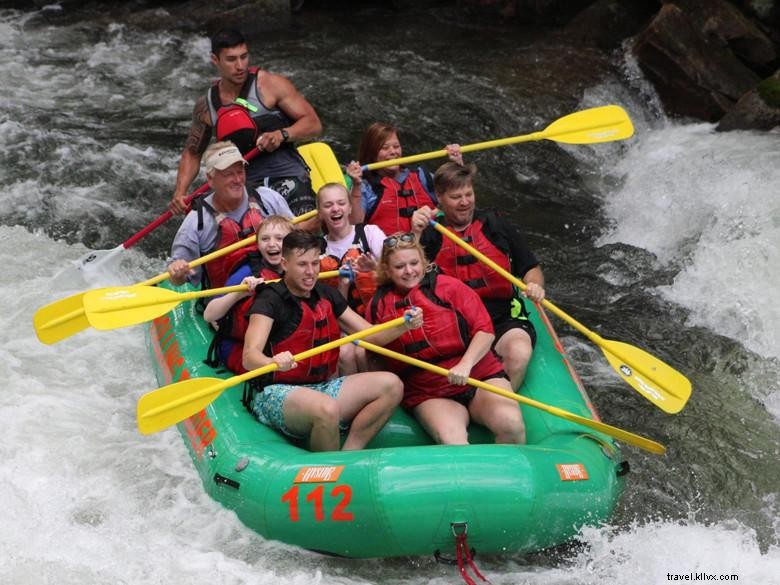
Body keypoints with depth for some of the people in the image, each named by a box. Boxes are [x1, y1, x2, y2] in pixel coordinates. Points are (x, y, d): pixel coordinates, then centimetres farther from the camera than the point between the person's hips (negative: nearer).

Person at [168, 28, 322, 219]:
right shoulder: (206, 106, 8)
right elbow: (192, 153, 19)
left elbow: (313, 123, -3)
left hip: (288, 176, -3)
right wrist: (180, 193, 4)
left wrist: (282, 135, -21)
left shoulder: (271, 85, -3)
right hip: (246, 186, 3)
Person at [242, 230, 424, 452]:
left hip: (323, 387, 7)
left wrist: (404, 325, -10)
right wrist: (274, 362, -46)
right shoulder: (270, 299, -9)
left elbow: (371, 336, 10)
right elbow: (249, 357, -23)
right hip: (279, 392, -7)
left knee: (391, 385, -11)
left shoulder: (326, 296, 12)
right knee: (328, 409, -38)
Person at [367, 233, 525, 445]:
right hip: (427, 394, 0)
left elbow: (485, 330, -3)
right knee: (451, 441, -32)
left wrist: (465, 365, -17)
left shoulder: (448, 286, 2)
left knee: (510, 424, -27)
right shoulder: (379, 304, 9)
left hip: (480, 374, 0)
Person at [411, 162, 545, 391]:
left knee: (518, 354, -31)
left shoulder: (496, 225, 13)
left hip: (504, 319, 1)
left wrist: (534, 286, -5)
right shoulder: (430, 235, 8)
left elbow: (531, 267, 18)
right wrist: (415, 234, -21)